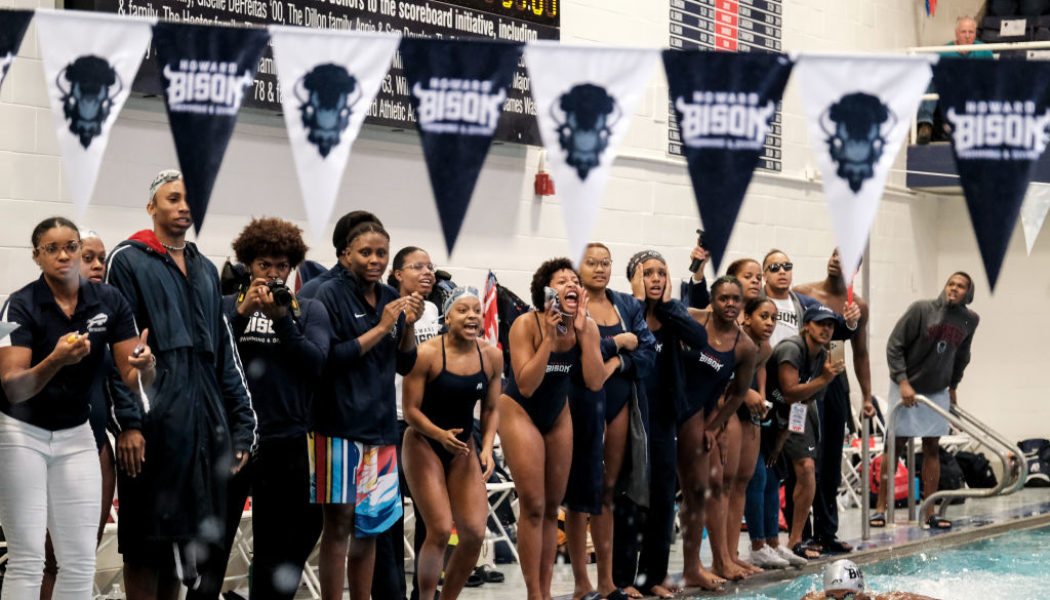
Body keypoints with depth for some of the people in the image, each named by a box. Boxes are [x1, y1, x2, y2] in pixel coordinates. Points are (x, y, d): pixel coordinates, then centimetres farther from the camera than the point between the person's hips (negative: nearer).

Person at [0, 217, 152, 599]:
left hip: (77, 434, 4)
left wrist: (144, 365, -29)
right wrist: (55, 360, -42)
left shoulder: (110, 302, -4)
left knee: (81, 563, 0)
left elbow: (134, 380, -5)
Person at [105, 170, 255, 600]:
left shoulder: (205, 270, 20)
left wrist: (242, 426, 13)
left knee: (186, 538, 8)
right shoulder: (128, 261, 1)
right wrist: (128, 422, -16)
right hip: (154, 420, -6)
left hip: (206, 420, 6)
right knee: (147, 543, -2)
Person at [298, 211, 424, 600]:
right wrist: (381, 328, -14)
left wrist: (409, 325, -4)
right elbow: (329, 358, -15)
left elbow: (405, 365, 13)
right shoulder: (330, 294, -6)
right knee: (338, 524, -3)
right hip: (339, 424, -6)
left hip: (380, 426, 6)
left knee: (370, 525, 11)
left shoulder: (390, 297, 11)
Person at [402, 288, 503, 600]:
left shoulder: (492, 356, -2)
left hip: (463, 448, 5)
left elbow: (491, 409, 7)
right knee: (440, 531, -13)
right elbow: (410, 410, -13)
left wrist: (487, 448, -7)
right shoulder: (427, 354, -16)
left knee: (475, 533, -4)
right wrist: (440, 435, -28)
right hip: (424, 445, -4)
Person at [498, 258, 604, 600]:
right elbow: (526, 385, -28)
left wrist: (582, 331, -25)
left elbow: (595, 383, -20)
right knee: (533, 507, -9)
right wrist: (550, 336, -32)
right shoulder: (526, 325, -22)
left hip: (558, 415, 5)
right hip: (519, 413, -5)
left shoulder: (587, 328, -10)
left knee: (552, 508, 6)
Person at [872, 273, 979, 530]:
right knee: (895, 446, -1)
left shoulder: (970, 320, -1)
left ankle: (930, 513, 10)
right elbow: (894, 346, -13)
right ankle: (880, 509, 5)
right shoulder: (921, 309, -14)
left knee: (932, 449, 6)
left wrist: (953, 387, 18)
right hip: (906, 389, -4)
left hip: (938, 392, 4)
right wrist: (903, 381, -19)